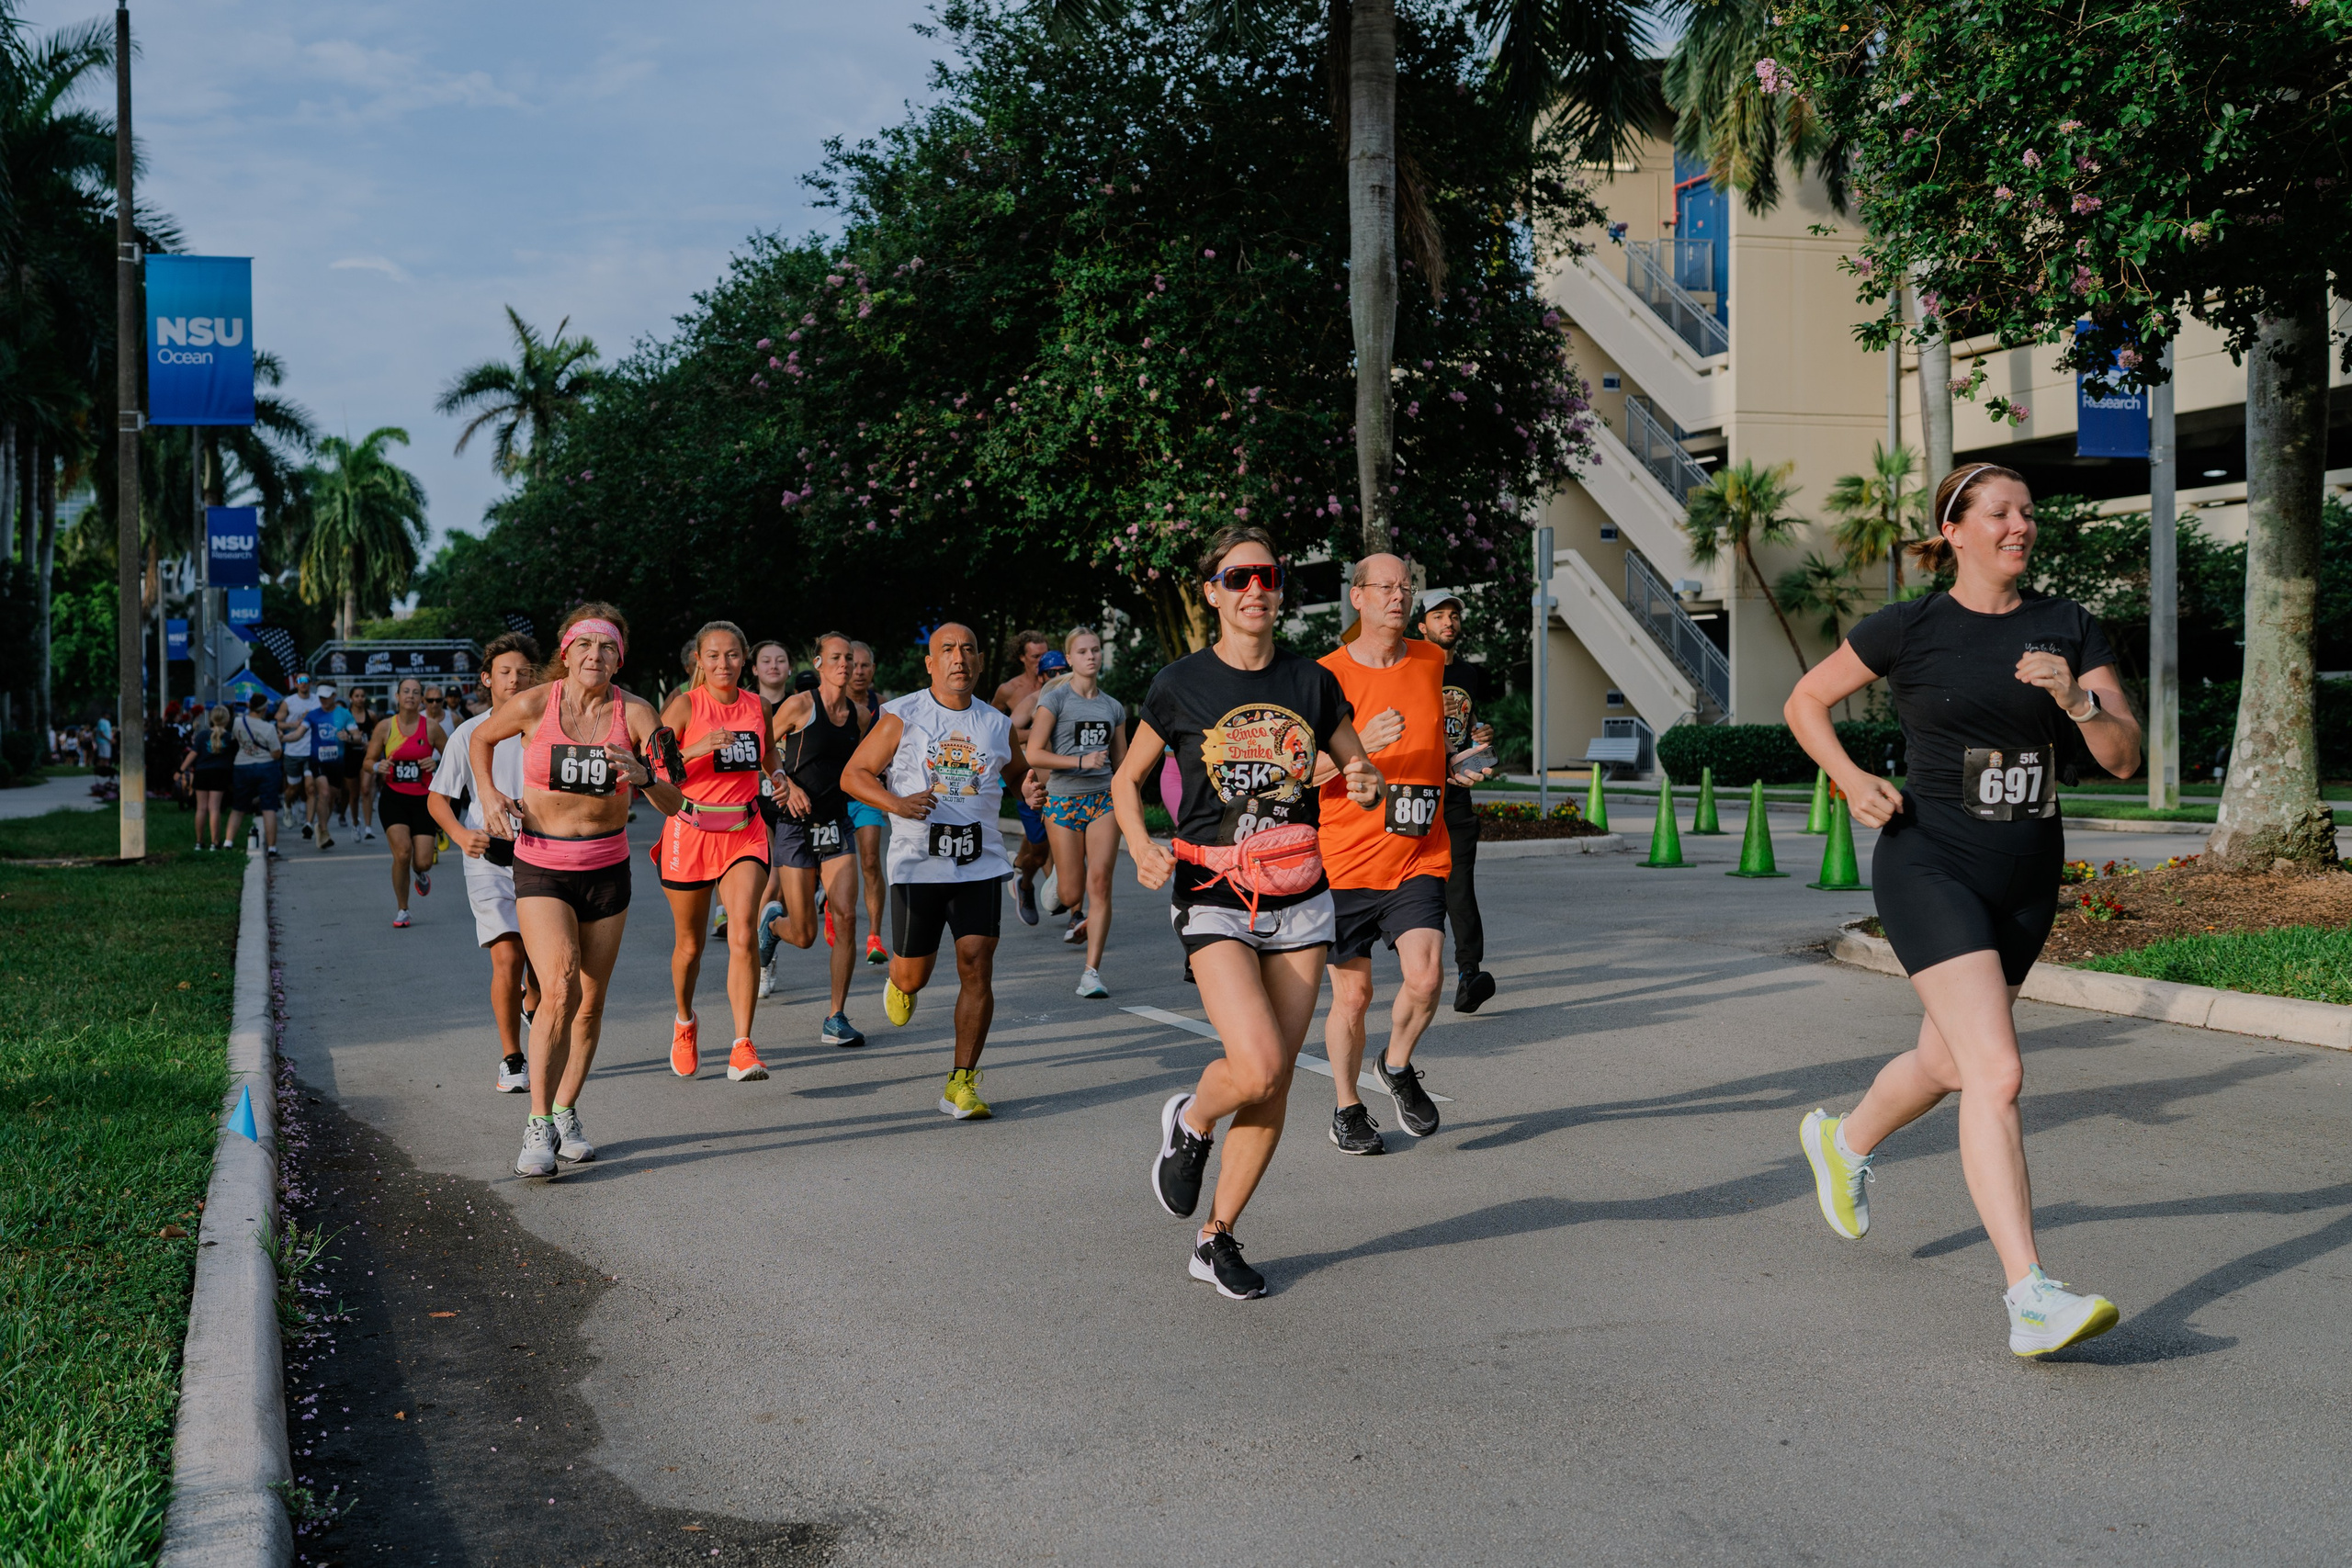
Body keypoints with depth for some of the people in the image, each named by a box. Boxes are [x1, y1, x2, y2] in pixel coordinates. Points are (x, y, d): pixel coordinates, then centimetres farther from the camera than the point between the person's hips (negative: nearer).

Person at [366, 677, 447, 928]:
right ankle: (402, 910, 1)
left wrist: (437, 764, -14)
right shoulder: (385, 727, 0)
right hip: (393, 798, -1)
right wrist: (378, 767, -15)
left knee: (423, 862, -8)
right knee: (402, 853, -19)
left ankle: (421, 874, 34)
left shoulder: (431, 728, -1)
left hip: (423, 799, 1)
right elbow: (368, 761, 7)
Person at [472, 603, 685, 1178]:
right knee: (559, 989, -20)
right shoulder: (533, 705, -10)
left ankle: (567, 1114, 28)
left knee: (590, 1003, 8)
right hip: (541, 867, -2)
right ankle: (538, 1126, -13)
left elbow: (673, 805, -9)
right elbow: (480, 739, 13)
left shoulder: (636, 714, -8)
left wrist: (643, 776, -28)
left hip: (607, 868, 2)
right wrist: (488, 794, 0)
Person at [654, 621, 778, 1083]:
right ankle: (685, 1022, 40)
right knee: (690, 944, 12)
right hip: (691, 831, -2)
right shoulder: (684, 705, -6)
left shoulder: (757, 706, 5)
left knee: (743, 934, -17)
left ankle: (743, 1047, -17)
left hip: (744, 833, 2)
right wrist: (697, 748, -26)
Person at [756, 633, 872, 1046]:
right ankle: (773, 919, 38)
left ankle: (836, 1019, -2)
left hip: (838, 826, 4)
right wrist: (786, 783, -11)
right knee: (804, 935, 0)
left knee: (845, 919, -12)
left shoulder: (859, 715, 7)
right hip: (797, 826, -4)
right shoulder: (799, 706, -7)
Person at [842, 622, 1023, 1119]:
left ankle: (961, 1083, 0)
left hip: (981, 863, 2)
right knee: (913, 975, 5)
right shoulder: (902, 717, 0)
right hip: (918, 863, -2)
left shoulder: (997, 725, 9)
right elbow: (854, 774, 1)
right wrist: (897, 804, -17)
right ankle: (897, 984, 44)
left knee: (977, 969, -8)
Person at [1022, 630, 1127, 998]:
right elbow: (1034, 754, -9)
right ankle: (1070, 901, 41)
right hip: (1063, 801, -2)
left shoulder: (1114, 707, 11)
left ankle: (1092, 971, -11)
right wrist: (1082, 761, -17)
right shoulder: (1055, 699, -2)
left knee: (1099, 882, -13)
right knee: (1072, 893, 0)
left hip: (1103, 800, 2)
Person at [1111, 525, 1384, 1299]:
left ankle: (1216, 1238, 18)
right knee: (1257, 1066, -20)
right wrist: (1141, 847, -10)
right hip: (1214, 897, -3)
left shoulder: (1311, 682, 5)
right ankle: (1190, 1122, 15)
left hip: (1300, 901, 3)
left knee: (1274, 1085, 3)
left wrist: (1367, 786, -8)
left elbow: (1357, 762, 16)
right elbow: (1126, 780, 9)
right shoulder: (1181, 685, -2)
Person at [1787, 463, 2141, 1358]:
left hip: (2026, 881, 5)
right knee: (1997, 1072, -20)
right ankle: (2031, 1301, -24)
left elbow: (2123, 758, -1)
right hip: (1930, 867, -5)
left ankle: (1843, 1140, 53)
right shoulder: (1908, 629, -4)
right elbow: (1805, 702, 8)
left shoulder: (2068, 629, 4)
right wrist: (1853, 782, -6)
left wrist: (2075, 697, -19)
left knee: (1948, 1064, 21)